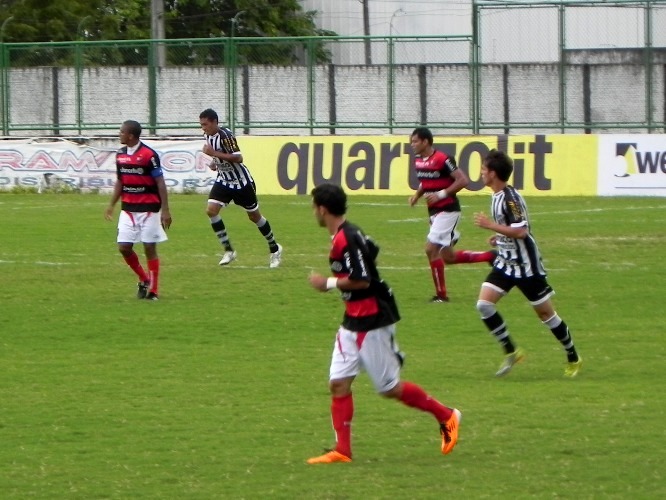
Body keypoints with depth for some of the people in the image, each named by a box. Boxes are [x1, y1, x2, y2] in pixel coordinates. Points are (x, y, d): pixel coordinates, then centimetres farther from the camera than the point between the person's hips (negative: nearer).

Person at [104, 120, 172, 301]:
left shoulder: (149, 155, -14)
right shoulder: (120, 155, 6)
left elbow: (160, 183, -12)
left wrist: (165, 210, -15)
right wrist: (112, 205, 14)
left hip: (149, 209, -6)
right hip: (128, 209, 6)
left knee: (150, 248, -2)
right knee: (124, 247, 0)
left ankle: (152, 290, 6)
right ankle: (144, 279, 22)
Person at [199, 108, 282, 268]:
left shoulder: (226, 136, -25)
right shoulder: (207, 136, 1)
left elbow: (238, 158, -32)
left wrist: (214, 154, -35)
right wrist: (215, 162, 0)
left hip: (241, 181, -7)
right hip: (223, 180, 7)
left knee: (254, 216, 7)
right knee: (211, 210, -13)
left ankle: (274, 249, 27)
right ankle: (228, 251, -5)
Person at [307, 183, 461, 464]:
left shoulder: (346, 239, -21)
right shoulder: (347, 235, 10)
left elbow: (362, 280, -26)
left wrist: (328, 284, -15)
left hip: (372, 322, -10)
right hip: (353, 322, 10)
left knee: (389, 388, 0)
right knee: (338, 383, 3)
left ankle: (446, 417, 15)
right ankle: (342, 450, 4)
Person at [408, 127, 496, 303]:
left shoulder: (442, 159, -18)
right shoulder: (418, 161, 8)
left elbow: (463, 180, -18)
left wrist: (441, 194, -23)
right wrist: (417, 195, 5)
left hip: (448, 210, -9)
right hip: (434, 212, 9)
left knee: (431, 249, -14)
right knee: (448, 257, 10)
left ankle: (441, 294, -5)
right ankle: (491, 256, 26)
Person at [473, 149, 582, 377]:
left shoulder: (510, 198, -22)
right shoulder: (498, 196, 7)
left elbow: (521, 231, -29)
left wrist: (491, 225, -26)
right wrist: (499, 236, 10)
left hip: (526, 265, -9)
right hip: (505, 263, 9)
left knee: (545, 312, 4)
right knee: (484, 304, -6)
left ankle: (573, 358, 20)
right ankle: (511, 352, 3)